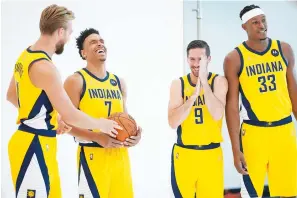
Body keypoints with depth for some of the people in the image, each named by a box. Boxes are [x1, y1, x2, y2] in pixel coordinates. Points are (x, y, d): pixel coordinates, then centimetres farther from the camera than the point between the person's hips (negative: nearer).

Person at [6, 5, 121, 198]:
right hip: (34, 146, -10)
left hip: (39, 143, 10)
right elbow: (70, 115, -20)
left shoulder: (26, 56, 8)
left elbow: (11, 95, 23)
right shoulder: (45, 67, -22)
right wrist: (100, 124, -3)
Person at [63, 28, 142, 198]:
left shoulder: (119, 82, 15)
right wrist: (97, 137, -23)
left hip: (120, 154, 6)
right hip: (93, 154, -6)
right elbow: (67, 123, -10)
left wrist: (135, 134, 0)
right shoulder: (76, 81, -4)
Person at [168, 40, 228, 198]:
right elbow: (173, 122, -12)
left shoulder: (219, 81, -3)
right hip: (184, 154, 1)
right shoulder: (178, 84, -1)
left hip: (211, 153, -1)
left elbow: (217, 115, -19)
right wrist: (194, 95, -20)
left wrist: (204, 82, -21)